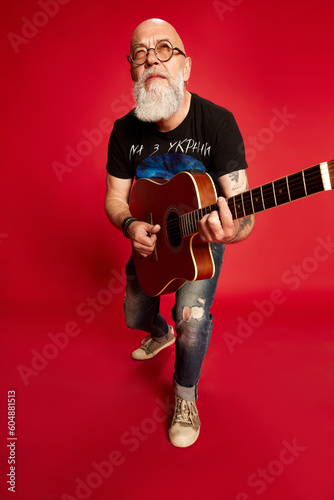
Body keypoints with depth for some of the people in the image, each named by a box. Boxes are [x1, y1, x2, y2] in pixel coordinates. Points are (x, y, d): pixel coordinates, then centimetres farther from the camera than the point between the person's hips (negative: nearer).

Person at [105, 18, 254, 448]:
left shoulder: (217, 122, -22)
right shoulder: (126, 131, -11)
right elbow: (114, 198, -2)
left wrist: (231, 230, -51)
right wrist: (131, 226, -24)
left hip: (203, 237, -4)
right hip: (151, 237, 5)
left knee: (192, 315, -26)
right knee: (135, 315, 14)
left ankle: (185, 396, 8)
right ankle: (161, 333, 55)